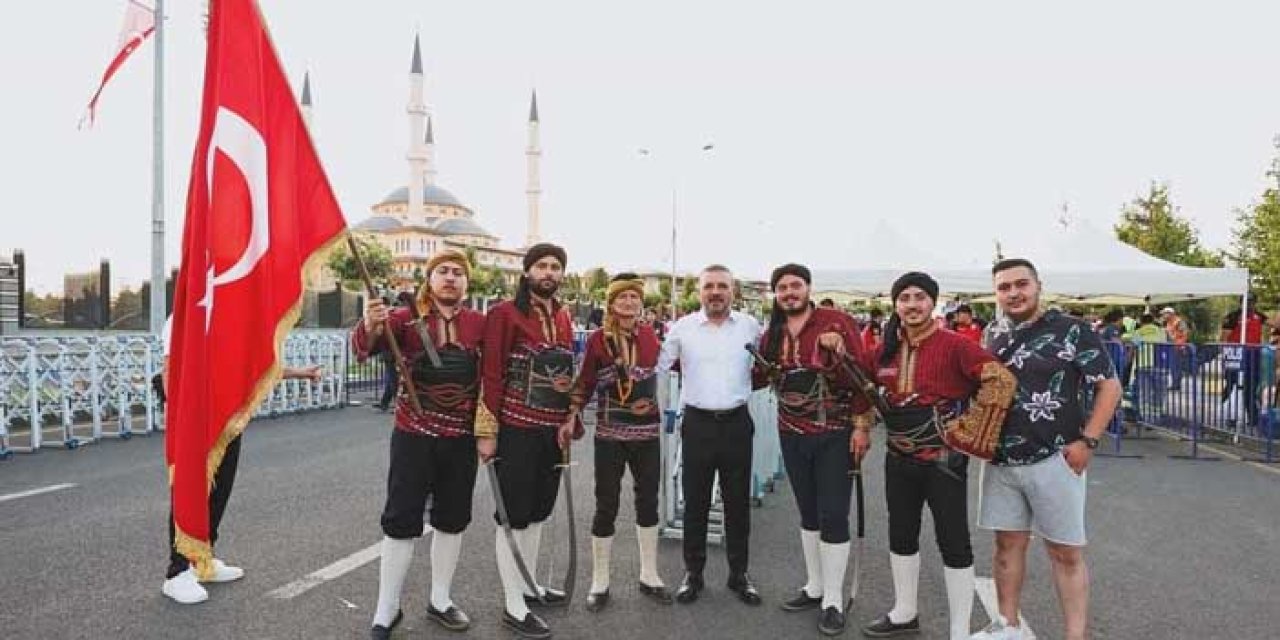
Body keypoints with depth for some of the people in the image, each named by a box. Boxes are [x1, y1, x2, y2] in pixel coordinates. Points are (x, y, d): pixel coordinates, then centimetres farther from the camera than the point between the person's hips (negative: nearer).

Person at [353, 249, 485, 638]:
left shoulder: (479, 323, -1)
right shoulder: (406, 318, -8)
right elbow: (365, 347, -23)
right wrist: (370, 326, -45)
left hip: (462, 438, 3)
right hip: (414, 436, -3)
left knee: (453, 520, 14)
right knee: (402, 521, 3)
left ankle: (440, 601, 33)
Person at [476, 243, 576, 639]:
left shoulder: (564, 317, 9)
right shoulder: (505, 313, -11)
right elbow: (491, 374, -13)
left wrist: (569, 384, 4)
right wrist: (486, 430, -15)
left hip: (554, 429, 7)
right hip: (516, 429, -7)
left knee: (538, 511, 18)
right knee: (514, 516, 3)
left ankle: (529, 585, 35)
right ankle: (514, 607, 13)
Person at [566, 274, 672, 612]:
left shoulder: (650, 335, 1)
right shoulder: (598, 339, -5)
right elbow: (585, 383, -2)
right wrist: (570, 418, -9)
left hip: (647, 433, 3)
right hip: (609, 435, -3)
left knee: (648, 502, 13)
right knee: (606, 506, 4)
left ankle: (649, 575, 29)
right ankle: (599, 582, 20)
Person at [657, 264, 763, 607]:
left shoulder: (750, 326, 2)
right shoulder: (682, 327, -1)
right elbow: (657, 367, 4)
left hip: (737, 423, 1)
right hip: (697, 423, -1)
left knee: (738, 502, 10)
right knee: (695, 502, 8)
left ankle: (739, 573, 25)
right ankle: (693, 573, 22)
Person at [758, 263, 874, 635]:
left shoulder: (836, 321, -10)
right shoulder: (772, 335, 7)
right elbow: (757, 377, 13)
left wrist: (862, 425, -16)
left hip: (835, 434, -5)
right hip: (793, 435, 5)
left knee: (833, 515, -2)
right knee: (808, 513, 15)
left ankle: (833, 600, 13)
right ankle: (815, 587, 30)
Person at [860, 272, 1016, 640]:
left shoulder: (954, 345, -14)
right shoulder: (886, 351, 4)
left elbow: (1002, 380, -20)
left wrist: (974, 430, -17)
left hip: (943, 459, -6)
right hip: (898, 459, 6)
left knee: (953, 541, 3)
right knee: (901, 535, 17)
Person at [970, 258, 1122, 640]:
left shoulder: (1071, 332, -8)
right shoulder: (994, 334, 7)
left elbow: (1110, 386, -6)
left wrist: (1087, 441, -13)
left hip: (1054, 460, -5)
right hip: (1000, 461, 5)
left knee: (1066, 552, 4)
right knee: (1008, 543, 13)